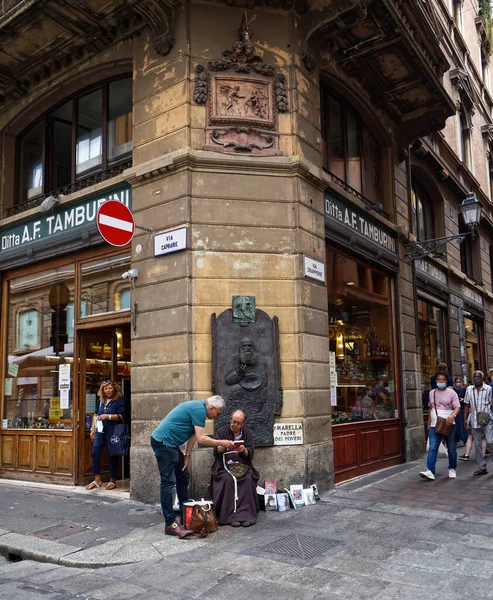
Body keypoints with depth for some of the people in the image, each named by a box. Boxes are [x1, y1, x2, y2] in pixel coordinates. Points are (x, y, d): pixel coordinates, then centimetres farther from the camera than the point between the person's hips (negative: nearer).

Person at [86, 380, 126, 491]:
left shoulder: (119, 400, -4)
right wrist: (93, 429, 17)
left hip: (113, 431, -5)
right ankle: (97, 480, 6)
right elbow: (96, 414, 21)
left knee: (113, 455, 1)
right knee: (95, 453, -4)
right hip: (100, 430, 5)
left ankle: (112, 481, 13)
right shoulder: (101, 401, 14)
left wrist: (108, 416, -19)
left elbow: (122, 416, -11)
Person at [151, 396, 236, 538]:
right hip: (163, 442, -11)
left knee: (183, 477, 15)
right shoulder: (199, 410, -17)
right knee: (168, 482, -11)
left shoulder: (198, 407, 15)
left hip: (169, 444, 11)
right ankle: (170, 524, -10)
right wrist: (221, 443, -9)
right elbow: (201, 439, -18)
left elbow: (193, 435, 16)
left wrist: (186, 455, 11)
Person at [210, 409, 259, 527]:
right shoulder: (222, 431, 6)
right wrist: (222, 447, -25)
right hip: (224, 465, -1)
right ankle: (231, 516, -27)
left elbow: (250, 455, 2)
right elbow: (216, 452, -3)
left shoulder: (247, 433, 10)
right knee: (228, 479, -32)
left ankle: (247, 514, -24)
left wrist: (244, 450, -21)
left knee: (248, 479, -29)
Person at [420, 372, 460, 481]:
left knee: (451, 449, 9)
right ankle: (430, 471, -16)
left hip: (448, 425, -2)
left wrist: (453, 415, -28)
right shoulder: (432, 393, 12)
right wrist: (429, 423, 20)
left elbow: (457, 407, -8)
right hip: (434, 426, 2)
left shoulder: (451, 393, 0)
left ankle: (452, 469, 27)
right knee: (432, 448, -8)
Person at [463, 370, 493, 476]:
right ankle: (482, 467, 14)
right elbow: (467, 405, 14)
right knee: (477, 444, 6)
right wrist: (465, 419, 11)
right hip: (475, 421, 4)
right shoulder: (469, 389, 10)